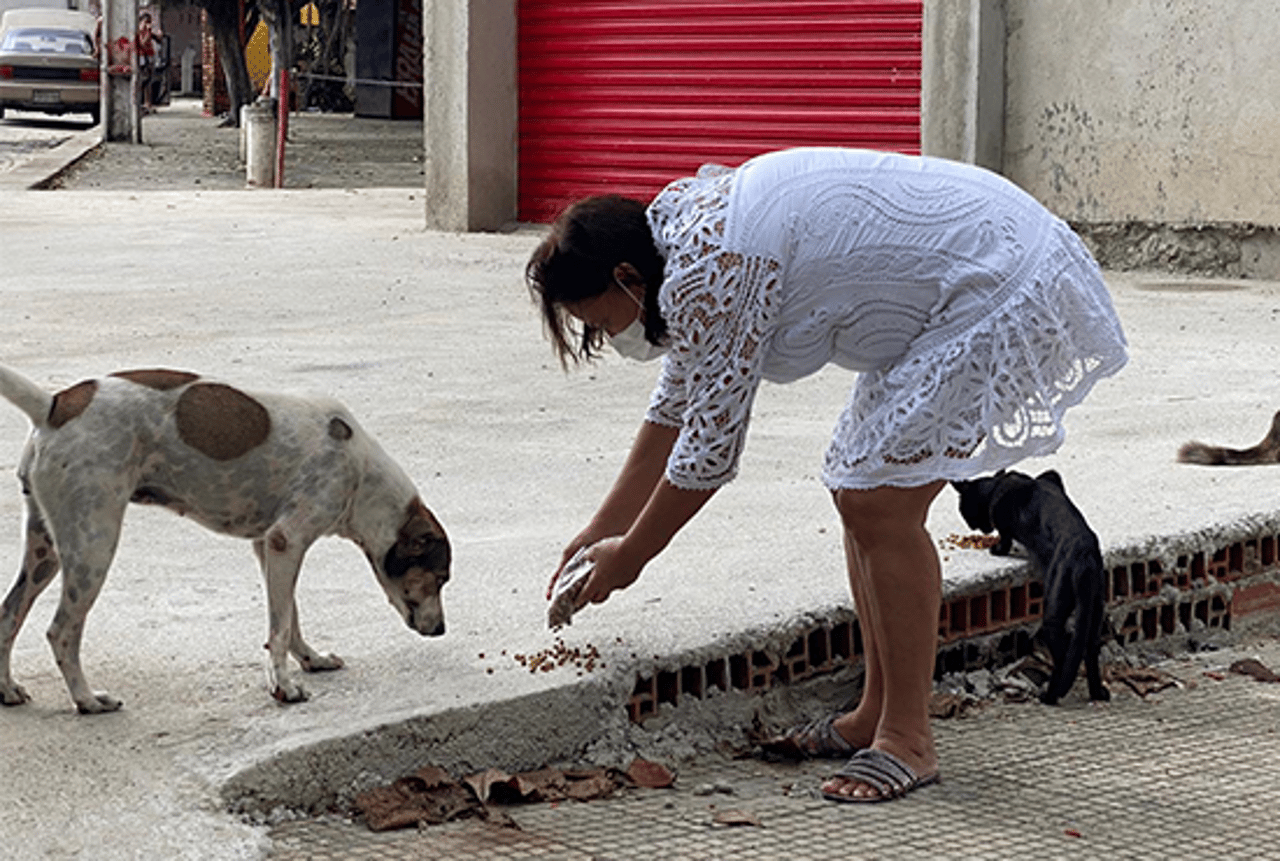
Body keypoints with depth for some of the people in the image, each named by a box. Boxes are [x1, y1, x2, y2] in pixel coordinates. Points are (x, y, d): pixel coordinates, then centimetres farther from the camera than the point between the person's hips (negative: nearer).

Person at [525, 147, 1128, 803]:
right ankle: (876, 716, 19)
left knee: (880, 503, -12)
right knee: (859, 489, 11)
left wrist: (628, 557, -2)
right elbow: (676, 405, 20)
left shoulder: (709, 277, -22)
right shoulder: (682, 224, 9)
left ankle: (907, 741, -5)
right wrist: (603, 529, 22)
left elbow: (708, 450, -16)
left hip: (996, 293, -11)